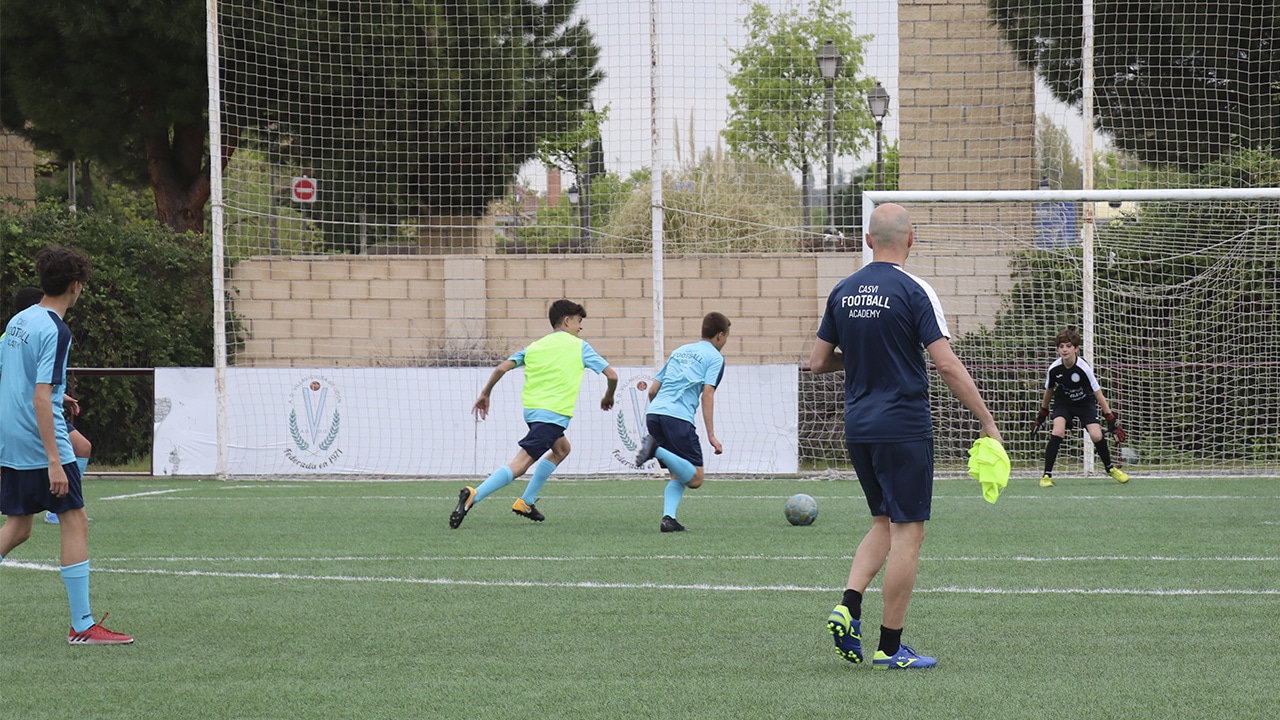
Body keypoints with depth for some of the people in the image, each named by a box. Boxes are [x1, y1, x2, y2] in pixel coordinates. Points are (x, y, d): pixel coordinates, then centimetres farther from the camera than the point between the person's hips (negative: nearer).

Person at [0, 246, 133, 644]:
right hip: (42, 445, -9)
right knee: (76, 523, -4)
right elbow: (41, 398, -22)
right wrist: (54, 462, -24)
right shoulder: (55, 331, -15)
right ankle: (82, 626, -6)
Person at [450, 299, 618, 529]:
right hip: (554, 413, -7)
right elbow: (611, 375, 4)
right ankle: (473, 496, -32)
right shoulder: (579, 346, 6)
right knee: (520, 463, -15)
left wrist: (485, 394, 18)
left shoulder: (535, 346, 18)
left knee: (561, 449, 31)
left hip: (531, 410, 7)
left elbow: (502, 367, 8)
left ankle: (526, 502, 24)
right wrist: (608, 397, 24)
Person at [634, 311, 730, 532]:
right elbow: (707, 395, -5)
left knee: (679, 475, 16)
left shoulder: (679, 351, 27)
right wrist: (711, 436, -7)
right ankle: (657, 450, -27)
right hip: (678, 418, -7)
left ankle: (668, 518, -7)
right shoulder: (715, 357, 8)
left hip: (653, 414, 7)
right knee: (695, 479, -7)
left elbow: (653, 390, 26)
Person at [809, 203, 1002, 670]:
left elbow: (818, 361, 11)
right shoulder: (913, 291, -12)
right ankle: (890, 648, 2)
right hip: (904, 428, -6)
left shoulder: (843, 291, 6)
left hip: (858, 428, 6)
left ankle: (848, 606, -1)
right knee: (907, 532, 1)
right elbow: (947, 365, -16)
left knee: (884, 524, 20)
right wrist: (987, 422, -10)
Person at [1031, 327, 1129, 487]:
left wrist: (1111, 419, -19)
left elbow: (1098, 394, -19)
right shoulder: (1054, 368, -19)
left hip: (1085, 402, -1)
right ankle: (1047, 475, -16)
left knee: (1096, 436, -15)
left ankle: (1110, 468, 15)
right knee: (1057, 432, -24)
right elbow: (1049, 391, 1)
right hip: (1063, 403, 1)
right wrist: (1042, 414, 11)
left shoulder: (1084, 368, -27)